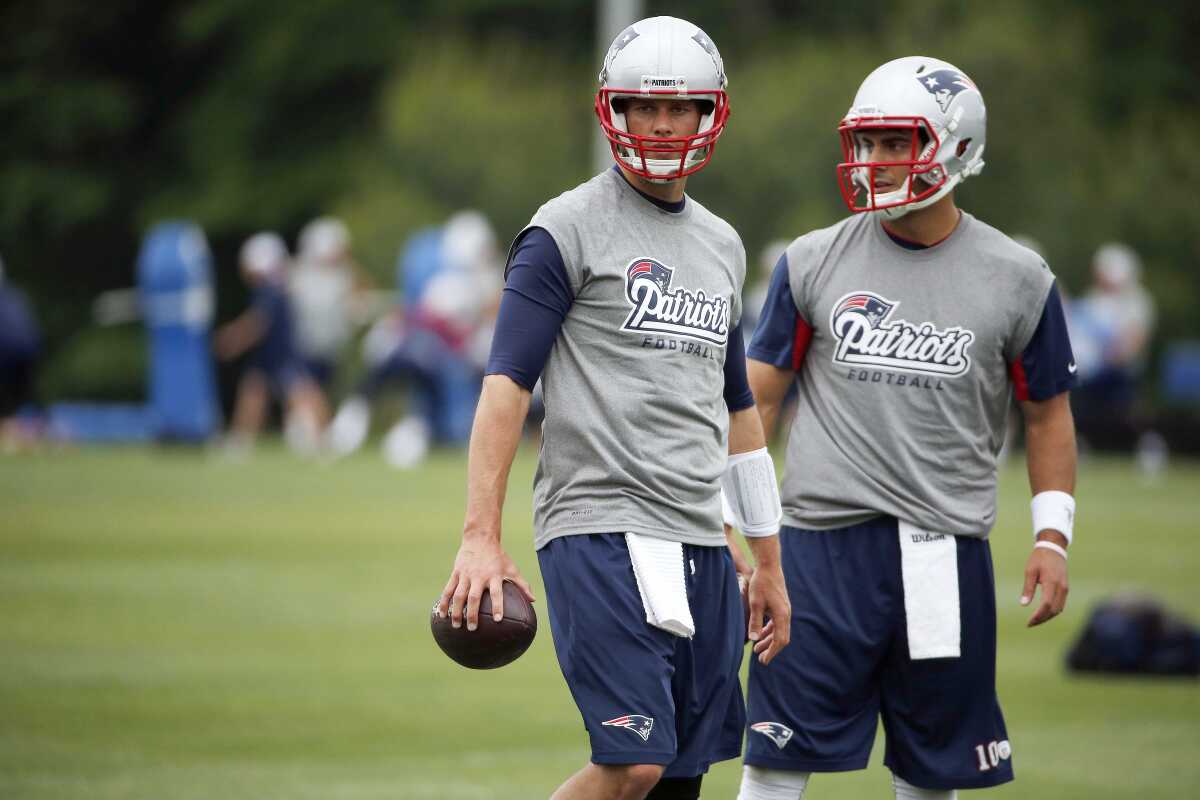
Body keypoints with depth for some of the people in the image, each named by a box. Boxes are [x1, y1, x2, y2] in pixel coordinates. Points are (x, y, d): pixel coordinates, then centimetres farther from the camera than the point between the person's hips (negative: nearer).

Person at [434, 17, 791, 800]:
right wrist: (482, 538, -16)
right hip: (600, 529, -7)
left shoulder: (722, 245, 18)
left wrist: (769, 564, 24)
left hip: (698, 542, 7)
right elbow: (507, 385, -8)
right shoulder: (568, 230, -2)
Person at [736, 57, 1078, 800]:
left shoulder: (1017, 279, 2)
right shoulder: (813, 264, 2)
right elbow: (756, 399, 7)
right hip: (825, 540, 0)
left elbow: (1048, 414, 10)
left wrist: (1052, 538, 3)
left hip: (948, 556, 1)